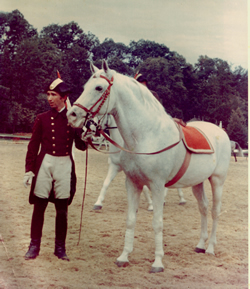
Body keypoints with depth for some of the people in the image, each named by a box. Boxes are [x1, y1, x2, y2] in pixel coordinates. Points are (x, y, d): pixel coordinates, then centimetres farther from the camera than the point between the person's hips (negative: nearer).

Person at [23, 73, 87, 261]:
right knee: (39, 206, 3)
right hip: (44, 164, 0)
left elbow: (81, 147, 4)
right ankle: (34, 246, 15)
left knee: (62, 209, 7)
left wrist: (84, 136, -17)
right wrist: (29, 170, -1)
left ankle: (60, 247, 19)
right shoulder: (42, 119, 3)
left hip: (65, 165, 0)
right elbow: (33, 146, 4)